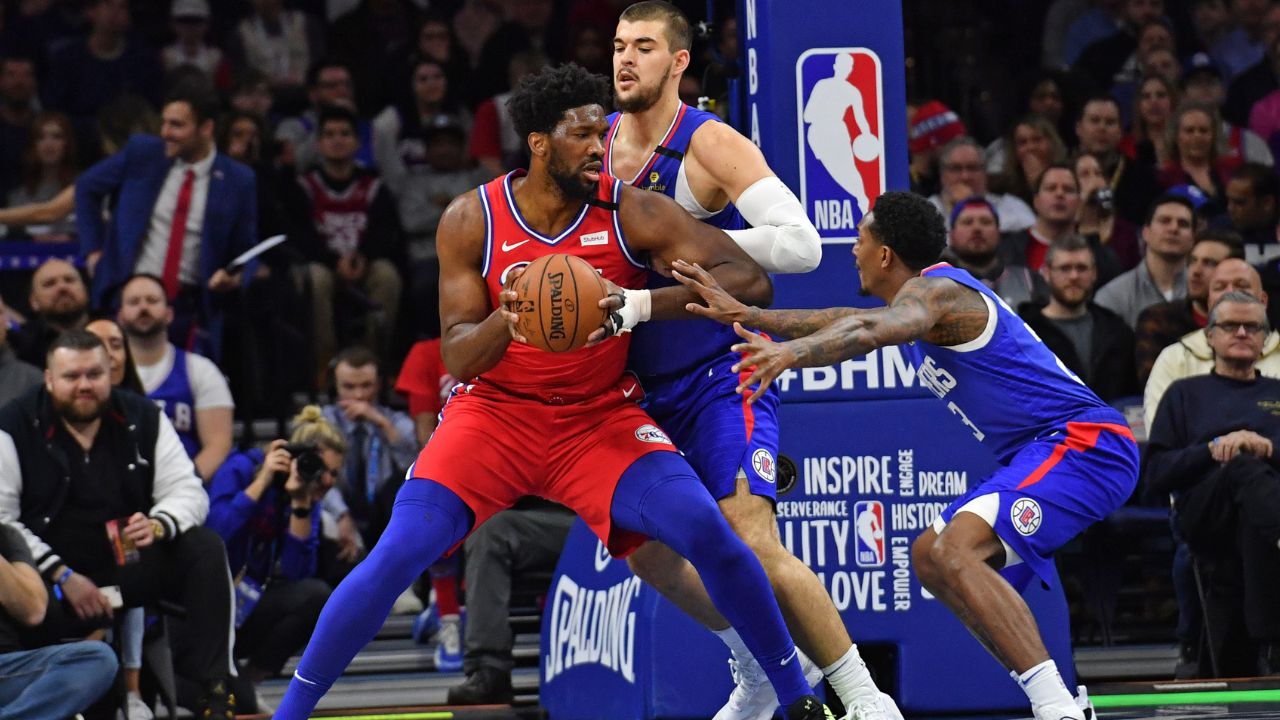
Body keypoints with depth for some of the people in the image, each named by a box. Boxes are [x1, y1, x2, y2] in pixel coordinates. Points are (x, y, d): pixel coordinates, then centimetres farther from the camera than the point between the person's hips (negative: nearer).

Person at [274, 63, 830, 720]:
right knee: (399, 553, -18)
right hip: (495, 412, 0)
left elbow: (748, 279, -20)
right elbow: (457, 356, -11)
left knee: (705, 529, -22)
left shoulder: (629, 211, -13)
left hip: (600, 417, 0)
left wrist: (637, 306, -35)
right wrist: (505, 321, -35)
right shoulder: (471, 220, -10)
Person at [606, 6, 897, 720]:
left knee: (755, 547, -19)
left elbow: (801, 244, -27)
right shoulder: (594, 141, 4)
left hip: (722, 373, -8)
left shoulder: (711, 144, -16)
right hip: (644, 384, 8)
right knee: (648, 551, 13)